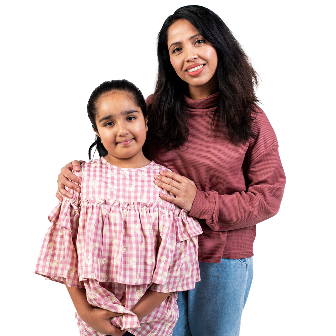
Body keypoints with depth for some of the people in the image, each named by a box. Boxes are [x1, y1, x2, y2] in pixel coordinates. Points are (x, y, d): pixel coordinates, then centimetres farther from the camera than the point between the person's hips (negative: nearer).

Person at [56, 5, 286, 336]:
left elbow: (269, 196, -9)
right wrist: (77, 169, -17)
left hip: (222, 259, -1)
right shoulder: (155, 109, -3)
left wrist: (201, 203, -21)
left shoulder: (250, 117, -7)